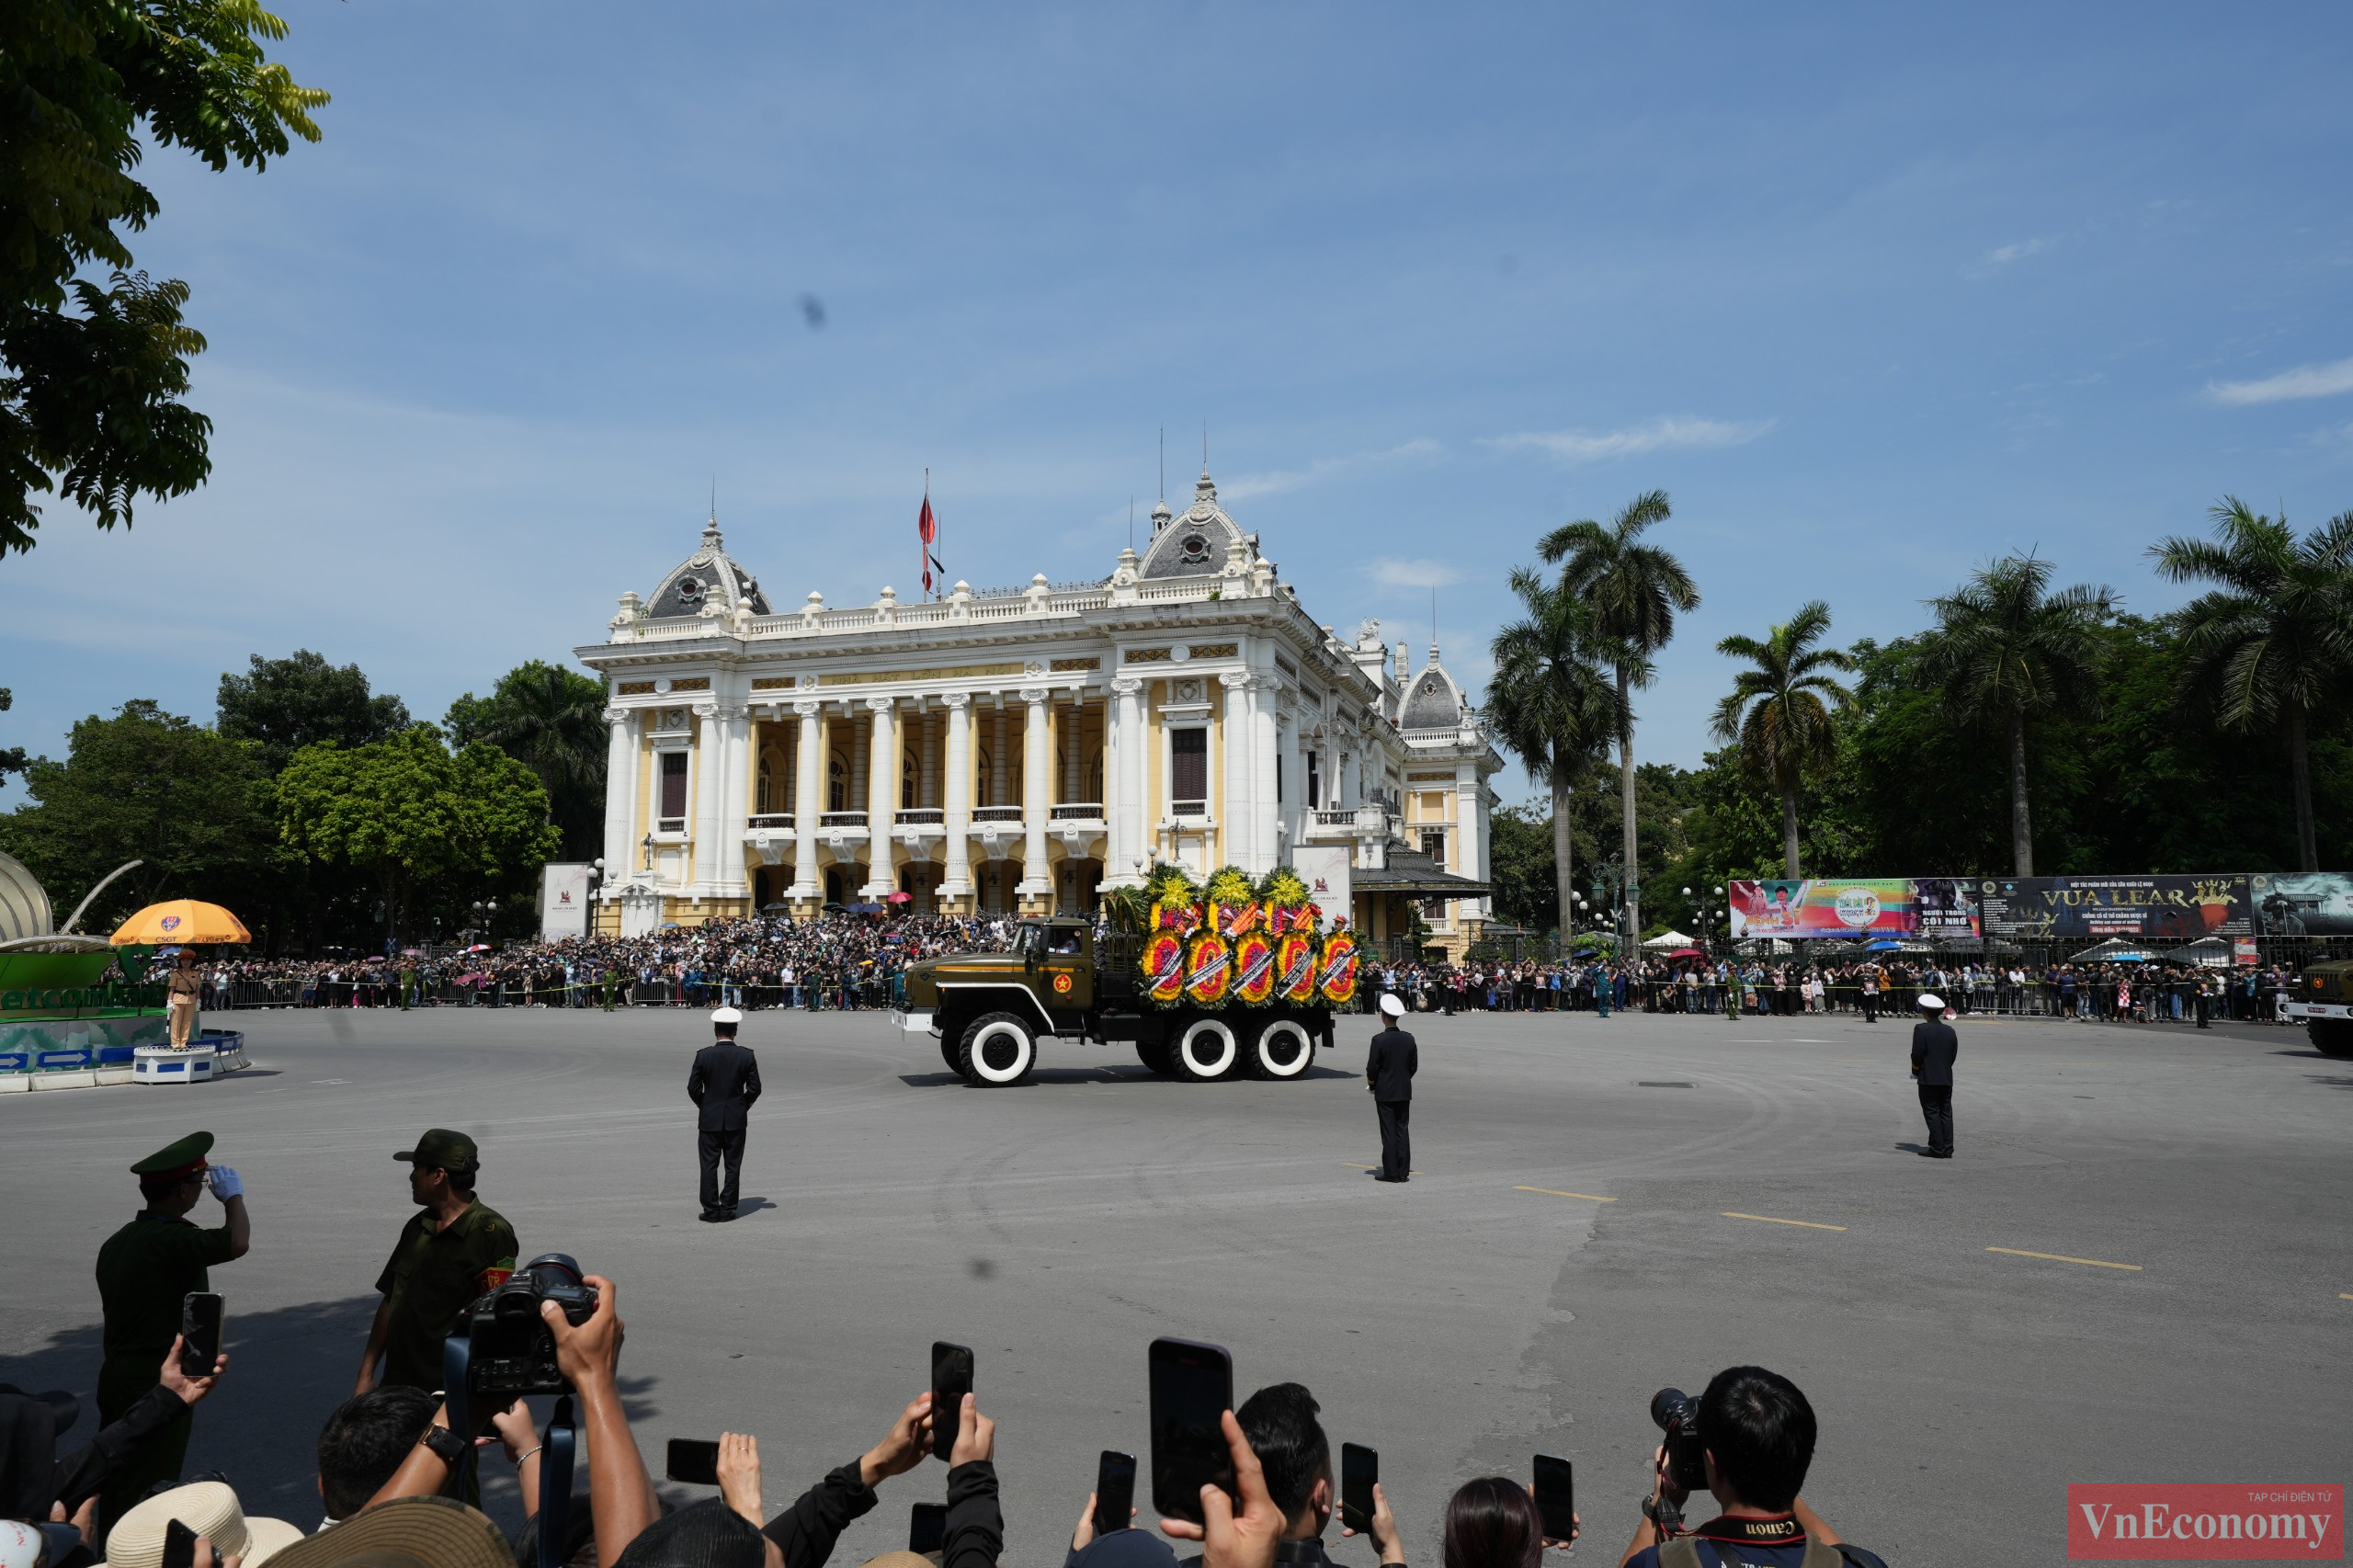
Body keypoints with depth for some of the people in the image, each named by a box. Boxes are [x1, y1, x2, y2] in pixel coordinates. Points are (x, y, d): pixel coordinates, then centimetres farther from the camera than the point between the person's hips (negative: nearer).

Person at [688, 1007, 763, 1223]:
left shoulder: (703, 1055, -9)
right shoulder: (747, 1056, -7)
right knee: (733, 1165, 9)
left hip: (709, 1118, -1)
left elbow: (693, 1088, -6)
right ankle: (728, 1209, 11)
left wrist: (704, 1105, 11)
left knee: (709, 1165, 7)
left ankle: (711, 1211, 7)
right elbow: (754, 1088, -5)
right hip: (736, 1119, 1)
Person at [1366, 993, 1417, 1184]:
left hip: (1385, 1093, -4)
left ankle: (1391, 1173, 1)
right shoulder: (1409, 1039, 0)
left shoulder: (1379, 1039, -14)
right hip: (1404, 1091, 4)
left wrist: (1371, 1082, 6)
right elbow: (1414, 1064, 7)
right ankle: (1403, 1172, 9)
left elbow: (1372, 1067, -12)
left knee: (1388, 1132, 0)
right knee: (1403, 1130, 8)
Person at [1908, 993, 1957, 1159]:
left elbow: (1917, 1054, -13)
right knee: (1946, 1113, 8)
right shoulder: (1950, 1031, 6)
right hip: (1947, 1078, 5)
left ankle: (1937, 1148, -4)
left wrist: (1916, 1071, 4)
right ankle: (1947, 1149, 9)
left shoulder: (1921, 1029, -11)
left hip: (1928, 1079, -5)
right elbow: (1954, 1054, 9)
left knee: (1932, 1113, -1)